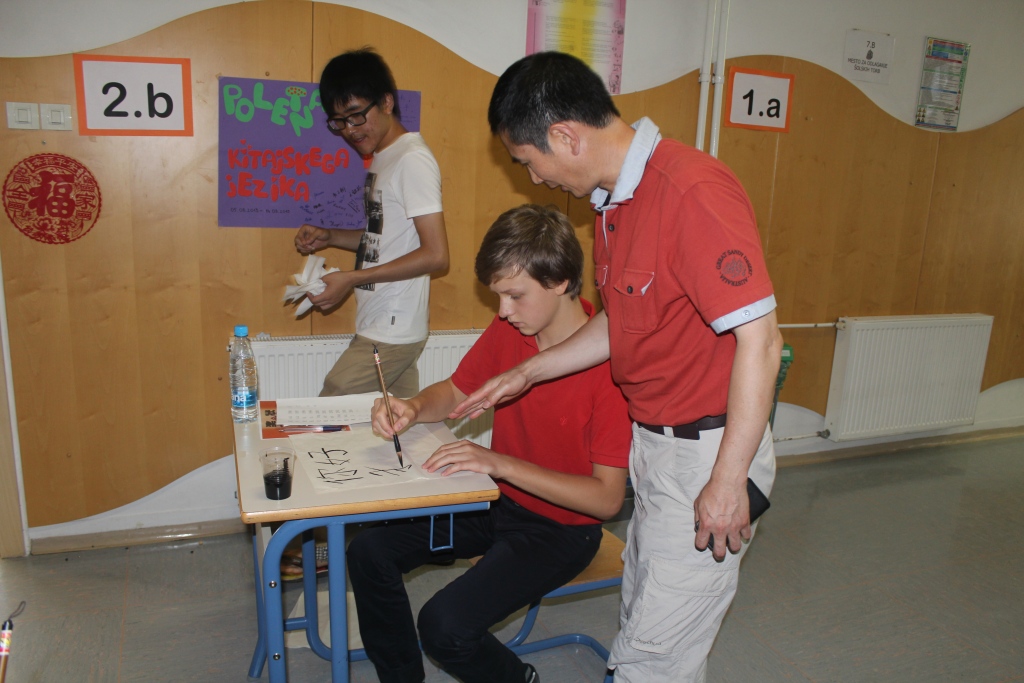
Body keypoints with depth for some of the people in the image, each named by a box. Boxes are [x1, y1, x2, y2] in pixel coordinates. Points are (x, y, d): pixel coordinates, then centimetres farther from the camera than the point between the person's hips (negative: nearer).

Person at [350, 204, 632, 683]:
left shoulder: (608, 362, -26)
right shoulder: (507, 329, -5)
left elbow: (607, 498, -25)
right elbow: (454, 392, 11)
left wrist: (500, 464, -30)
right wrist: (412, 409, -12)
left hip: (562, 527, -6)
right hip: (497, 500, 7)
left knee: (445, 625, -22)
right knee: (368, 551, -3)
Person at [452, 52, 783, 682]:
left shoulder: (693, 192, -22)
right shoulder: (615, 199, 8)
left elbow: (759, 341, -24)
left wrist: (727, 481, -22)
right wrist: (527, 374, 17)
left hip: (708, 450, -9)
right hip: (653, 441, 9)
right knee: (645, 618, 21)